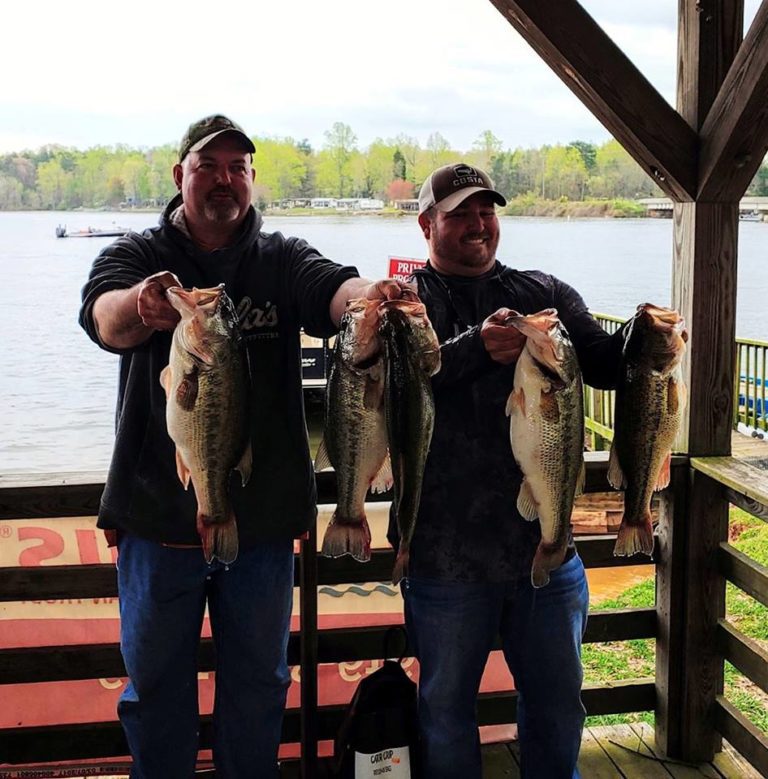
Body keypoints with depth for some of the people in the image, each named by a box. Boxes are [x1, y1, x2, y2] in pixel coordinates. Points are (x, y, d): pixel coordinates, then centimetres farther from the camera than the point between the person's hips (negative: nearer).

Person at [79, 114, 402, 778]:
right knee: (155, 682, 13)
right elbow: (103, 316, -23)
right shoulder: (137, 255, -2)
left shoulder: (283, 259, 1)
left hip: (265, 512, 1)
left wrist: (370, 296, -45)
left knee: (258, 681, 17)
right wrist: (141, 304, -48)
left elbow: (332, 289, -20)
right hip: (158, 510, -1)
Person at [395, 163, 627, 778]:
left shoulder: (547, 293, 9)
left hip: (547, 543, 3)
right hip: (446, 554, -3)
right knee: (446, 707, 15)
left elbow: (601, 363, -3)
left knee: (559, 705, 19)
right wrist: (476, 347, -34)